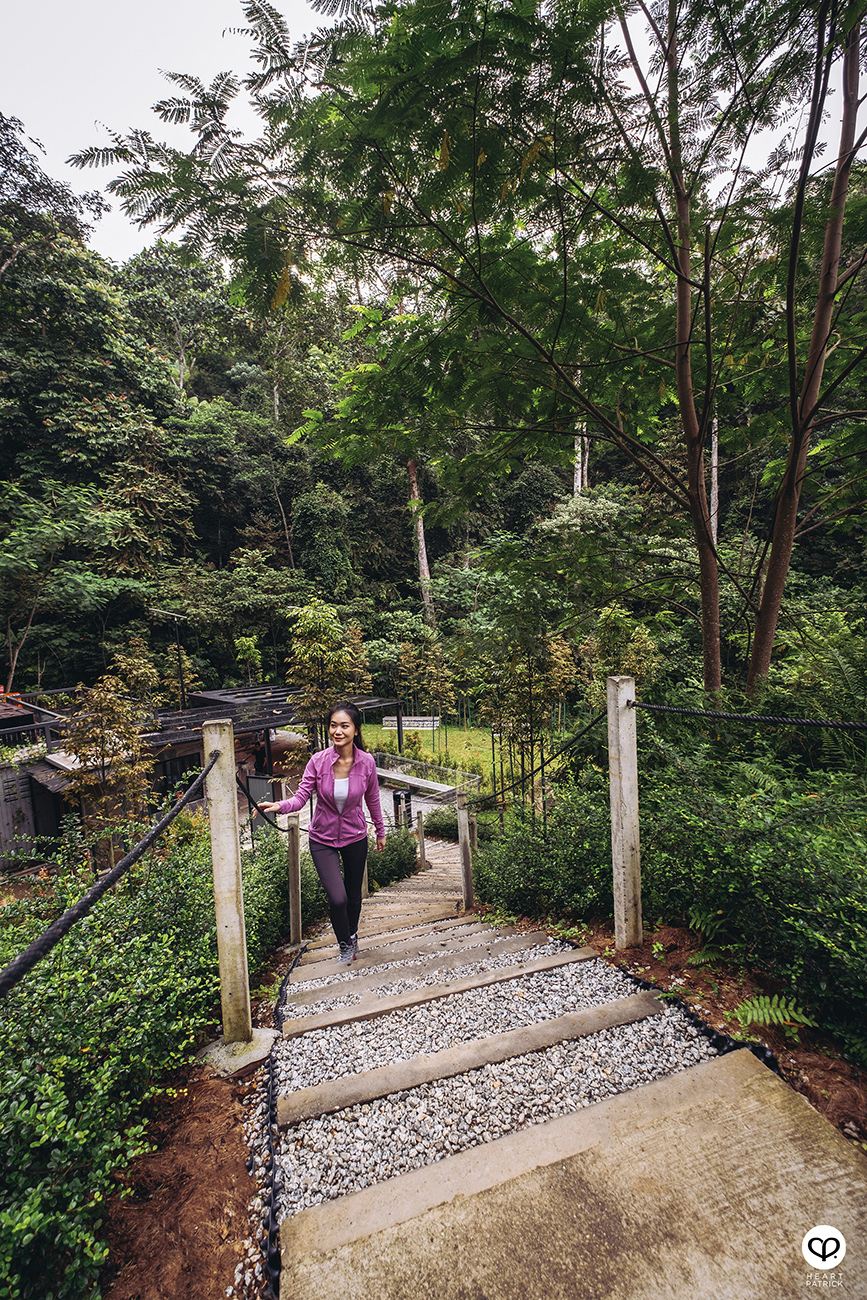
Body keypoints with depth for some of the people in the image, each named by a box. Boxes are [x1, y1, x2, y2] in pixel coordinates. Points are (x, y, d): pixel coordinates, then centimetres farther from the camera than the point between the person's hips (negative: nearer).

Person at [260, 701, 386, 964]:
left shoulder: (366, 762, -14)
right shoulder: (318, 761, -18)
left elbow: (372, 799, 1)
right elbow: (301, 797, -17)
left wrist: (380, 831, 12)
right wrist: (278, 806, -38)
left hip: (355, 838, 1)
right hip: (323, 839, -1)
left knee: (354, 896, 17)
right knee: (337, 898, -11)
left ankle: (352, 937, 49)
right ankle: (346, 945, 22)